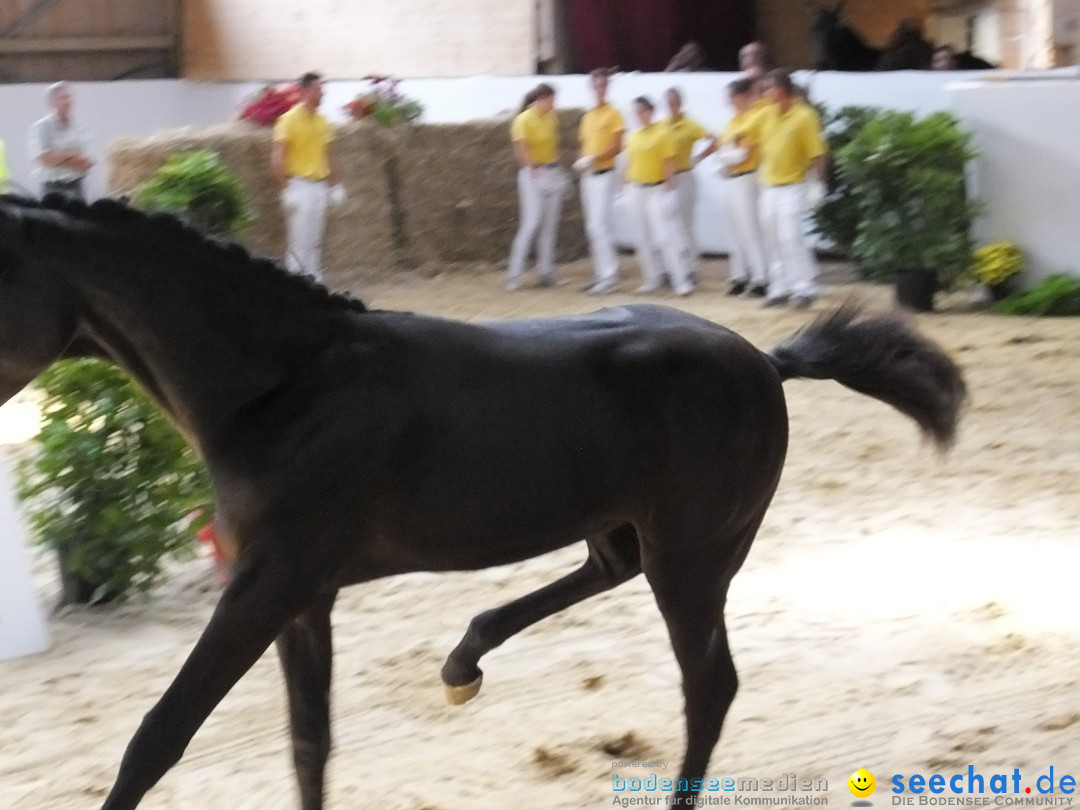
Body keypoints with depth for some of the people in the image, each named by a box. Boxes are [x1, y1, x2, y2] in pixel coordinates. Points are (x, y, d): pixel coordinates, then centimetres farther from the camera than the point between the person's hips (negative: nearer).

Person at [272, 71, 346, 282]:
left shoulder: (322, 122, 10)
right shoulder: (289, 120, -10)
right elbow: (278, 158, -13)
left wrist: (334, 185, 15)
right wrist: (285, 188, -18)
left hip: (320, 186, 6)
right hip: (300, 185, -6)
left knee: (315, 241, 9)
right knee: (299, 241, -6)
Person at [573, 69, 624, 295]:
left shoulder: (613, 114, -6)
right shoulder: (588, 116, 14)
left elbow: (618, 146, -12)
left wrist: (594, 158, -20)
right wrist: (581, 160, -2)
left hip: (604, 174, -8)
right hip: (588, 175, 8)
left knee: (599, 225, -14)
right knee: (592, 227, 9)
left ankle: (609, 275, -11)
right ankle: (601, 274, 14)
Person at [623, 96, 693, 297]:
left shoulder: (663, 133, -6)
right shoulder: (633, 137, 8)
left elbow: (669, 163, -8)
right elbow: (630, 163, 13)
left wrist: (670, 186, -13)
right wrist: (628, 186, 8)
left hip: (658, 190, -6)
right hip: (637, 190, 6)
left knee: (666, 235, -11)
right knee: (644, 238, 9)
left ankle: (682, 281, -11)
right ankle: (651, 280, 19)